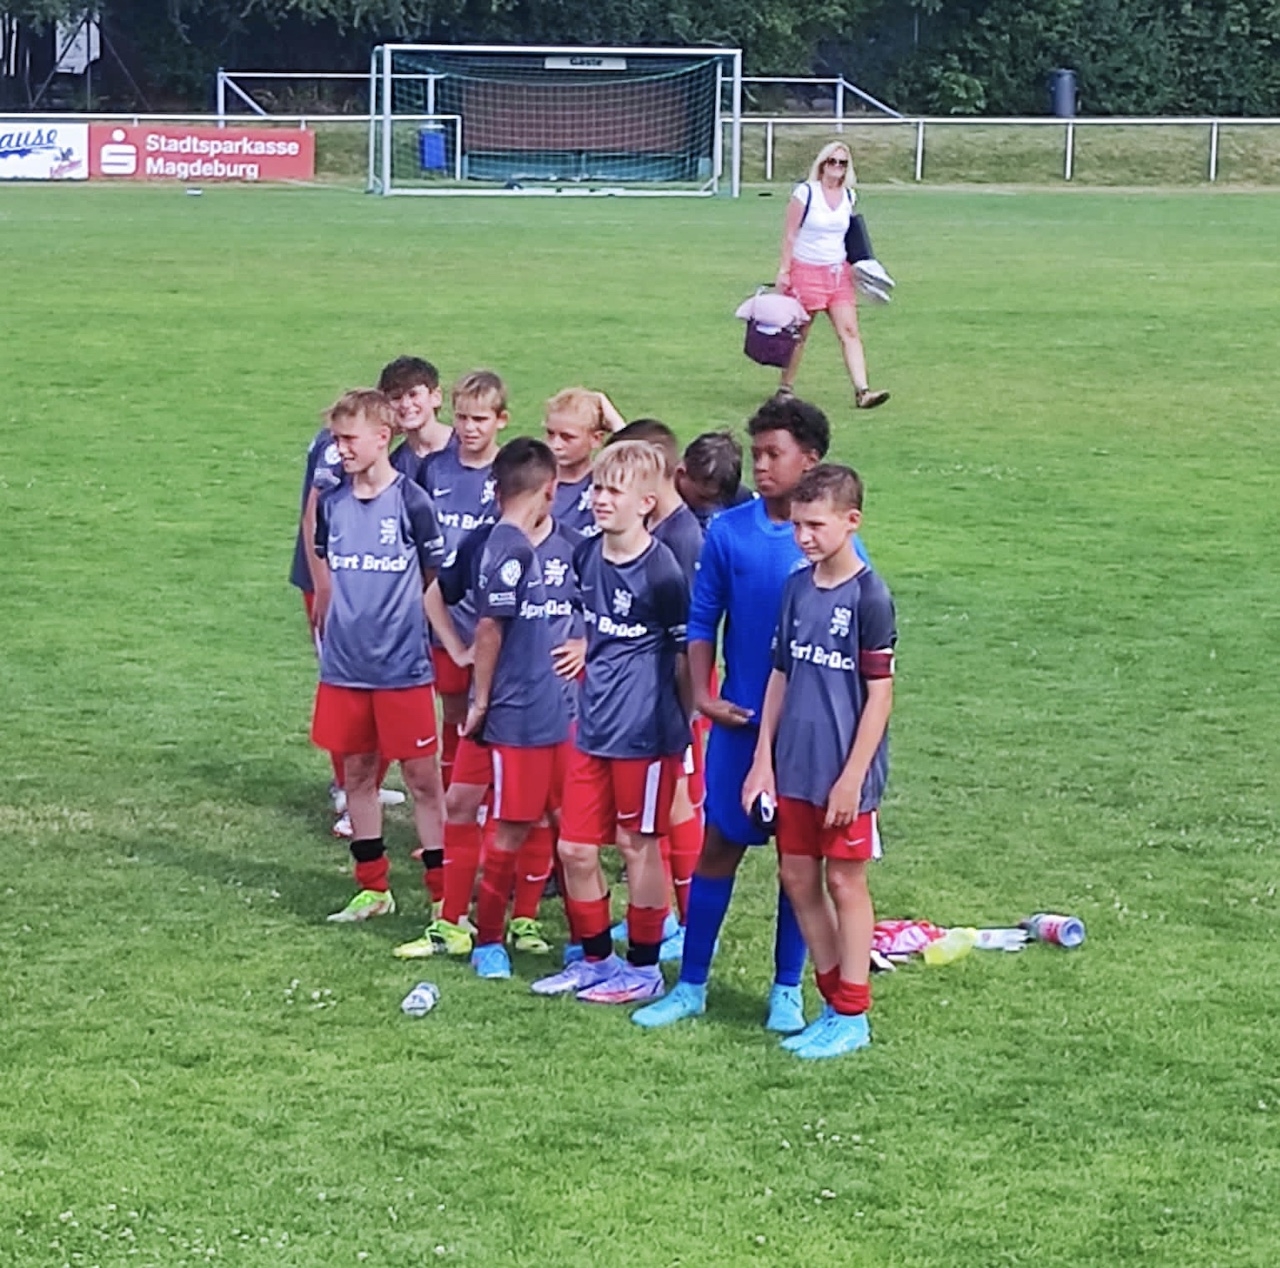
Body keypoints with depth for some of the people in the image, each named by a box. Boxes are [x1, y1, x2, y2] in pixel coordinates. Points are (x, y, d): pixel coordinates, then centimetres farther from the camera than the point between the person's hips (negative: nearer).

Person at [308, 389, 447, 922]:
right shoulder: (332, 504, 5)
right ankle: (373, 888, 24)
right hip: (344, 666, 5)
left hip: (402, 667, -5)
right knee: (357, 774, 12)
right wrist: (334, 619, 10)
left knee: (422, 778, -1)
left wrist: (398, 620, 3)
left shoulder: (411, 503, -9)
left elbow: (435, 580, -1)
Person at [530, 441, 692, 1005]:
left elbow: (685, 655, -7)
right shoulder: (586, 556, 4)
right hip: (593, 726, 7)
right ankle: (595, 959, 25)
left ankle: (644, 968, 17)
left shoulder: (662, 571, -15)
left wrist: (682, 726, -2)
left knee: (638, 845, 4)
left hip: (645, 732, -7)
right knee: (575, 847, 9)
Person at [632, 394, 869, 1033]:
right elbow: (702, 619, 4)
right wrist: (703, 694, -7)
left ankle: (788, 991, 19)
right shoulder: (728, 531, -2)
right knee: (717, 847, 6)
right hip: (739, 719, 1)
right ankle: (691, 986, 15)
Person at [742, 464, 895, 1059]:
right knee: (798, 879, 10)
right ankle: (833, 1002, 22)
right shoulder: (797, 587, 6)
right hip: (794, 766, 7)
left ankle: (853, 1016, 11)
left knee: (845, 882, 2)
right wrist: (763, 759, 9)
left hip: (844, 771, -7)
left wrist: (852, 777, -15)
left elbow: (879, 694, -13)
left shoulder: (869, 597, -13)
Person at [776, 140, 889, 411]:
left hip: (838, 272, 4)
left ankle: (862, 391, -14)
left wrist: (856, 270, 16)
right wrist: (784, 270, -8)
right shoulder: (805, 192, -7)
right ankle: (786, 387, 19)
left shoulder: (849, 197, 8)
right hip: (806, 271, -4)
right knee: (799, 334, 4)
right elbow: (790, 234, -5)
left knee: (850, 331, -7)